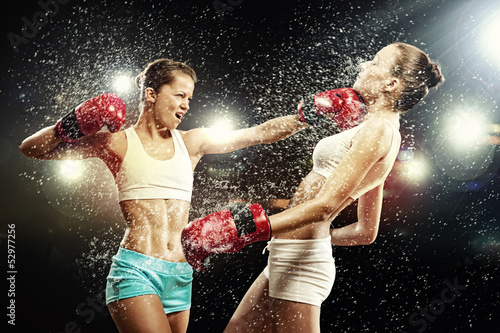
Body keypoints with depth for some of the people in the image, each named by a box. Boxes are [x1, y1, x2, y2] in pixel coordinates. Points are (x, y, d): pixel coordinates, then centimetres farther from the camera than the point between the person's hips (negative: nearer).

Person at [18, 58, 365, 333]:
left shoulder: (191, 142, 12)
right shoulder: (118, 141, 1)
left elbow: (257, 133, 7)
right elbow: (30, 149, 2)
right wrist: (74, 125, -14)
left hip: (180, 275, 5)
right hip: (136, 270, -5)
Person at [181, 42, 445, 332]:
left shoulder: (379, 129, -14)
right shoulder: (385, 134, 16)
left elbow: (325, 206, -25)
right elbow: (366, 232, 20)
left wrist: (243, 229, -30)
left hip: (299, 263, -10)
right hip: (289, 258, 10)